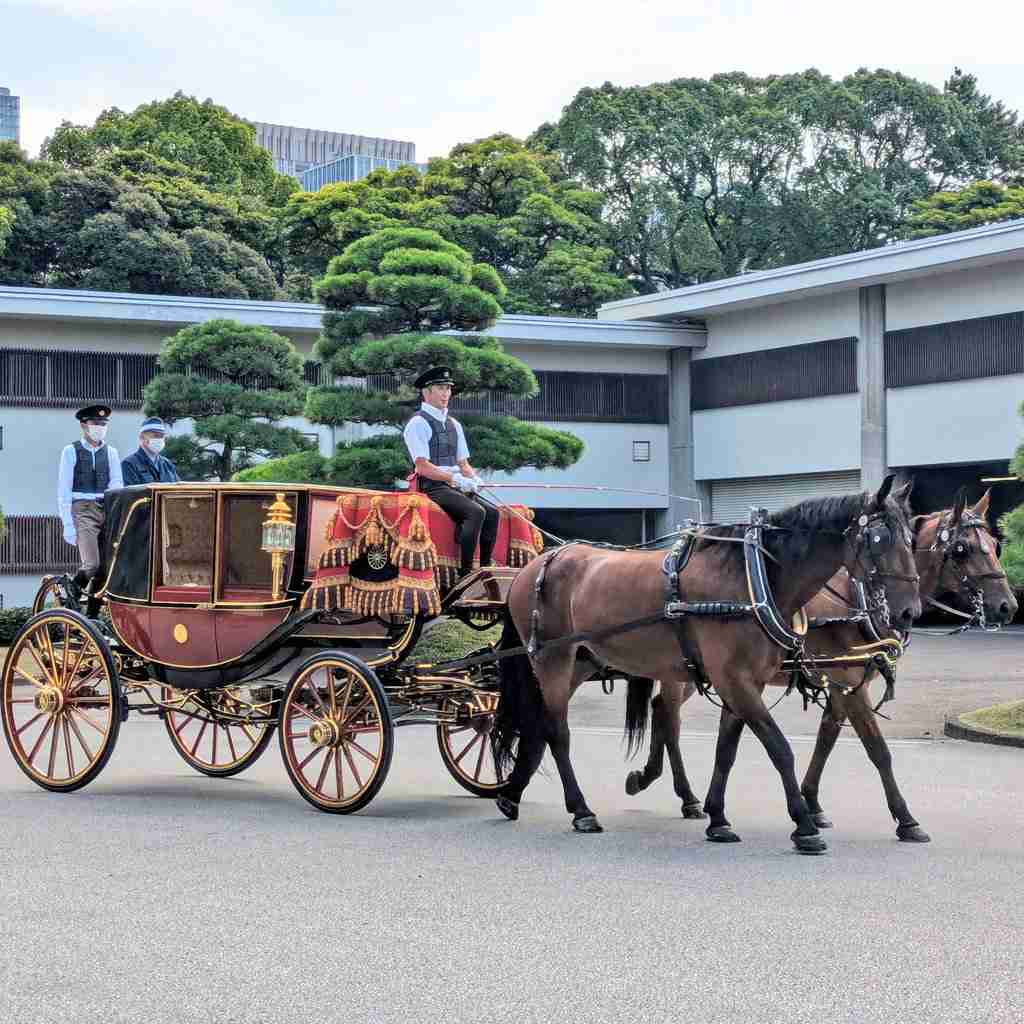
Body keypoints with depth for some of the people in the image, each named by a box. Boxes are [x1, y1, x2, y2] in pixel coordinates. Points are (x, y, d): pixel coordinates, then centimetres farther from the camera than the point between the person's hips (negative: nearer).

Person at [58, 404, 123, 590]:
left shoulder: (111, 452, 15)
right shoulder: (71, 451, 4)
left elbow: (117, 484, 11)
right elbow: (63, 490, 0)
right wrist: (67, 524, -7)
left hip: (107, 510, 4)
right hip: (83, 510, -4)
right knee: (92, 566, -18)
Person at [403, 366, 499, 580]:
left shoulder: (454, 424, 21)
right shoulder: (418, 423, -4)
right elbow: (423, 467, -12)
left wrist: (473, 478, -1)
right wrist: (455, 479, -20)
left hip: (457, 486, 8)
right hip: (433, 488, -8)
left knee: (492, 513, -13)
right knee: (476, 512, -27)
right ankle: (465, 572, -27)